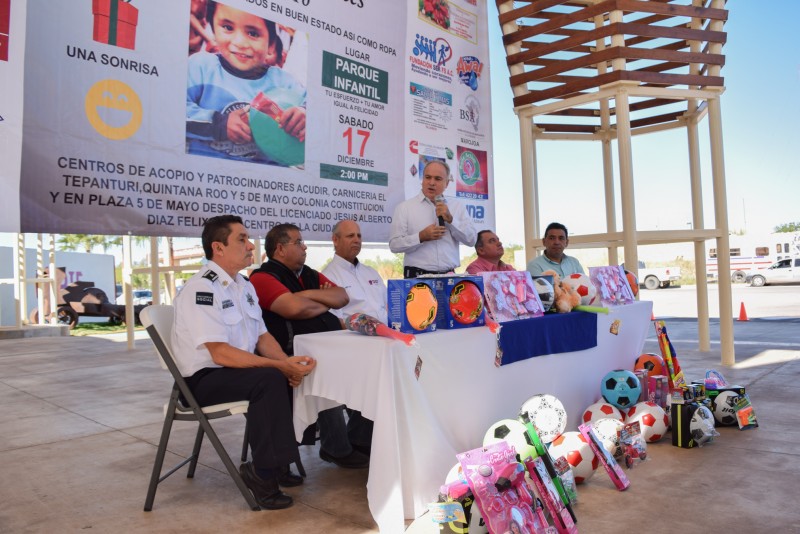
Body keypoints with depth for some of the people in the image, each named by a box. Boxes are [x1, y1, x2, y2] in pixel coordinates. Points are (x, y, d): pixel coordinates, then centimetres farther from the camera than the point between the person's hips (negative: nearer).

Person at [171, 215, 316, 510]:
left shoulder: (243, 285, 9)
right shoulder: (202, 289, -20)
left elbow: (262, 336, 7)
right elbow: (220, 354, -27)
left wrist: (287, 363, -13)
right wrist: (280, 366, -28)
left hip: (237, 369, 9)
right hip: (203, 379, -9)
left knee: (295, 373, -6)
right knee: (270, 380, -30)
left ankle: (278, 463, 6)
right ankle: (264, 474, -16)